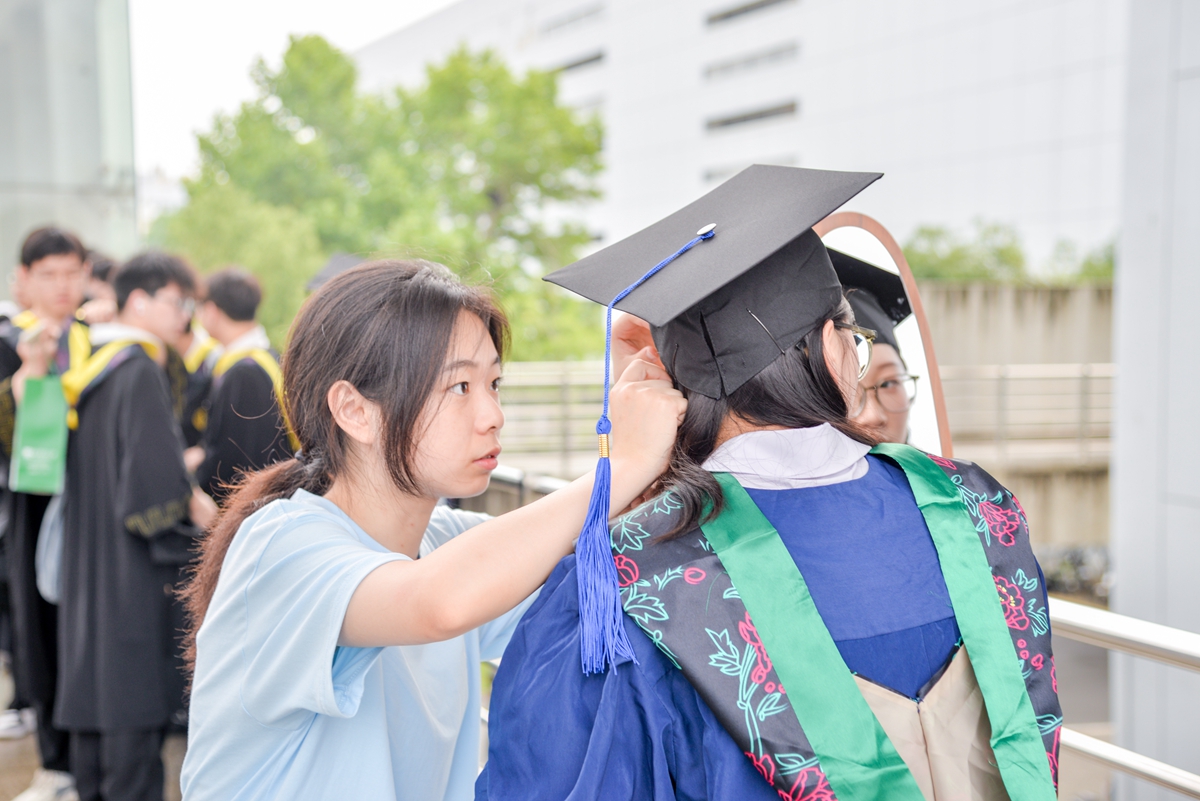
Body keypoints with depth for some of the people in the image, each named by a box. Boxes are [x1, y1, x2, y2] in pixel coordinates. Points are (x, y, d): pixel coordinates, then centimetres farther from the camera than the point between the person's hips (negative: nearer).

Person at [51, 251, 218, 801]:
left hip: (86, 553, 9)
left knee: (93, 682, 15)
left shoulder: (89, 366, 10)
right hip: (132, 561, -9)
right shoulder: (140, 371, -17)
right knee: (135, 693, -2)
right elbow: (154, 473, -24)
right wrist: (193, 504, -9)